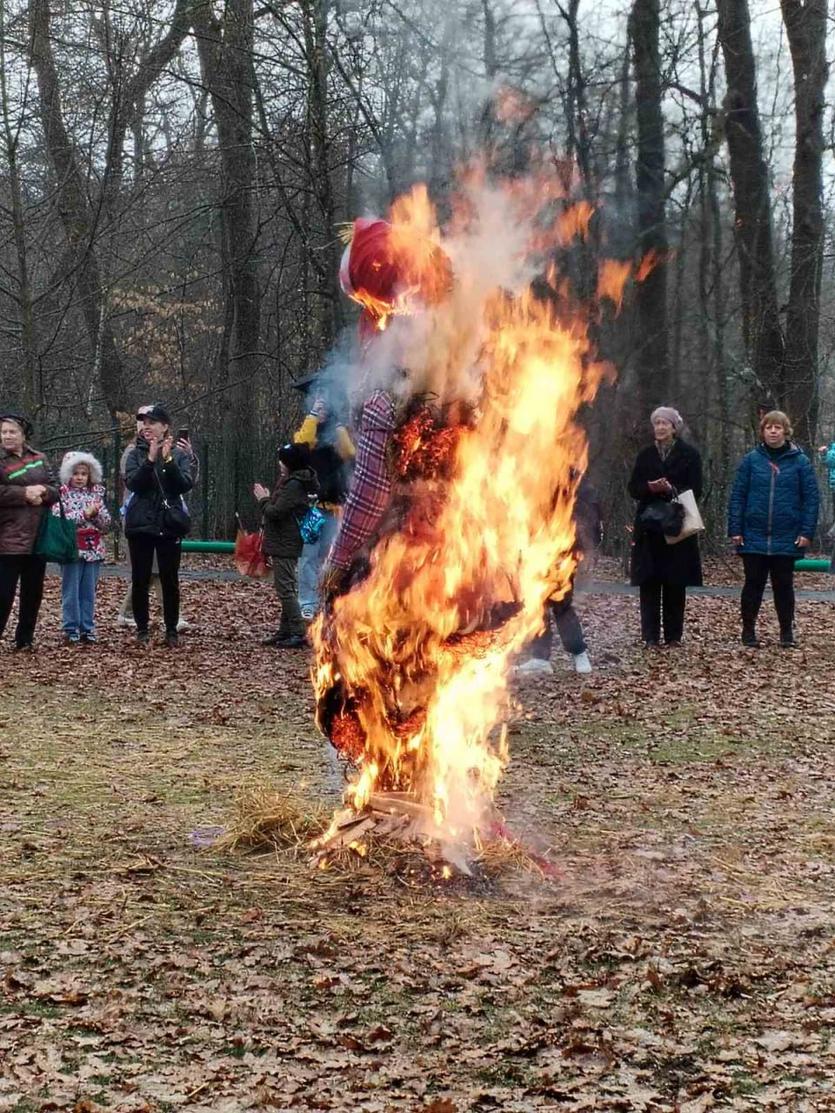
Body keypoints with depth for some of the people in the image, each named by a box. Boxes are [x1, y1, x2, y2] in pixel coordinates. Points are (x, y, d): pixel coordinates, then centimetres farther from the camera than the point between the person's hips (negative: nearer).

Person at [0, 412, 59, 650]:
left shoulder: (39, 459, 11)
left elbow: (55, 490, 11)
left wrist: (41, 491, -11)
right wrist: (24, 493, -19)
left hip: (38, 537, 6)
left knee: (33, 592, 11)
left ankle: (25, 639, 22)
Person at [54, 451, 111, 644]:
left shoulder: (96, 493, 11)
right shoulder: (62, 494, 0)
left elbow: (106, 524, 9)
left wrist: (97, 512, -11)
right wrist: (84, 514, -17)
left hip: (94, 550, 4)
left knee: (89, 592, 6)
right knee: (71, 592, -1)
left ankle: (87, 629, 12)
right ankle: (71, 630, 5)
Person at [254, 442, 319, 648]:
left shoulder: (293, 485, -18)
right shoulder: (294, 482, 15)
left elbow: (276, 512, -21)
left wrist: (263, 499, -6)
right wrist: (267, 498, 7)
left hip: (284, 546, -11)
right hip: (287, 544, 11)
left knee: (286, 590, -9)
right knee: (287, 590, 14)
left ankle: (298, 633, -10)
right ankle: (285, 632, 21)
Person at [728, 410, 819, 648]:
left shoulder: (799, 461, -1)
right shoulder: (751, 460, 0)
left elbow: (811, 498, -1)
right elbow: (737, 496, 1)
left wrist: (807, 532, -8)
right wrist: (735, 530, -5)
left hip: (786, 539, 0)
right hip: (754, 537, 0)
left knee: (783, 585, 9)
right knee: (753, 584, 7)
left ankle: (787, 633, 19)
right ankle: (748, 632, 17)